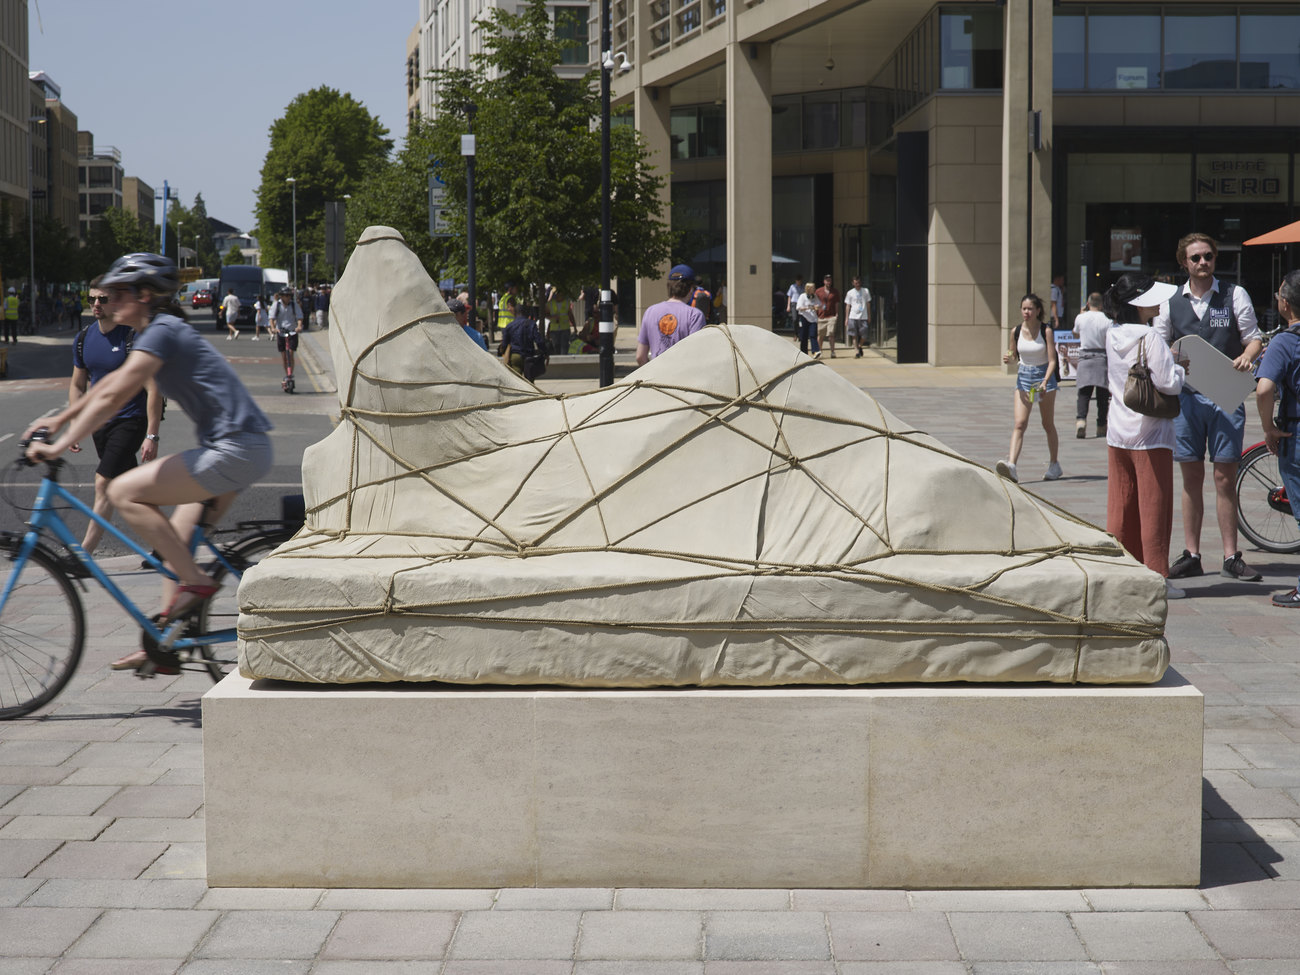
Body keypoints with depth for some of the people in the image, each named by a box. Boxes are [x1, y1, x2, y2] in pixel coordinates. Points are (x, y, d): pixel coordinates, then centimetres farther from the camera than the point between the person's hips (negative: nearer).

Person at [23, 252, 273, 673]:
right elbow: (110, 382, 29)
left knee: (124, 492, -12)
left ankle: (196, 582, -8)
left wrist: (58, 446, -15)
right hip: (242, 449, 10)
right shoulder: (160, 331, 18)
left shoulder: (162, 331, -12)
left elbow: (113, 397, -18)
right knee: (175, 539, 14)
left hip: (235, 450, -10)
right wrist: (60, 419, 29)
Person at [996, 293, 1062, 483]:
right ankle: (1011, 465, -26)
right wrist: (1008, 357, -9)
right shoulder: (1016, 331, 0)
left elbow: (1052, 360, -12)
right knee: (1019, 423, -12)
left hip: (1044, 376, -2)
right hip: (1023, 377, 2)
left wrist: (1045, 381, -26)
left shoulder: (1046, 330, -10)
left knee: (1048, 424, 10)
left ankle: (1054, 465, 26)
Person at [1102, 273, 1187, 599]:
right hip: (1150, 434, -7)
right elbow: (1169, 383, -22)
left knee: (1120, 506, 12)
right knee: (1154, 507, 0)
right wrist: (1180, 369, -1)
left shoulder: (1112, 335, 4)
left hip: (1117, 433, 7)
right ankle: (1157, 578, 3)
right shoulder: (1149, 338, -18)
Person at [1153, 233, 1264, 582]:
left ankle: (1231, 557, 5)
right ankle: (1191, 556, 12)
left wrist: (1246, 356, -17)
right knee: (1191, 477, 6)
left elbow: (1253, 338, 5)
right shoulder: (1171, 302, 9)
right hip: (1186, 395, 2)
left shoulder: (1234, 295, 4)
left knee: (1225, 478, -1)